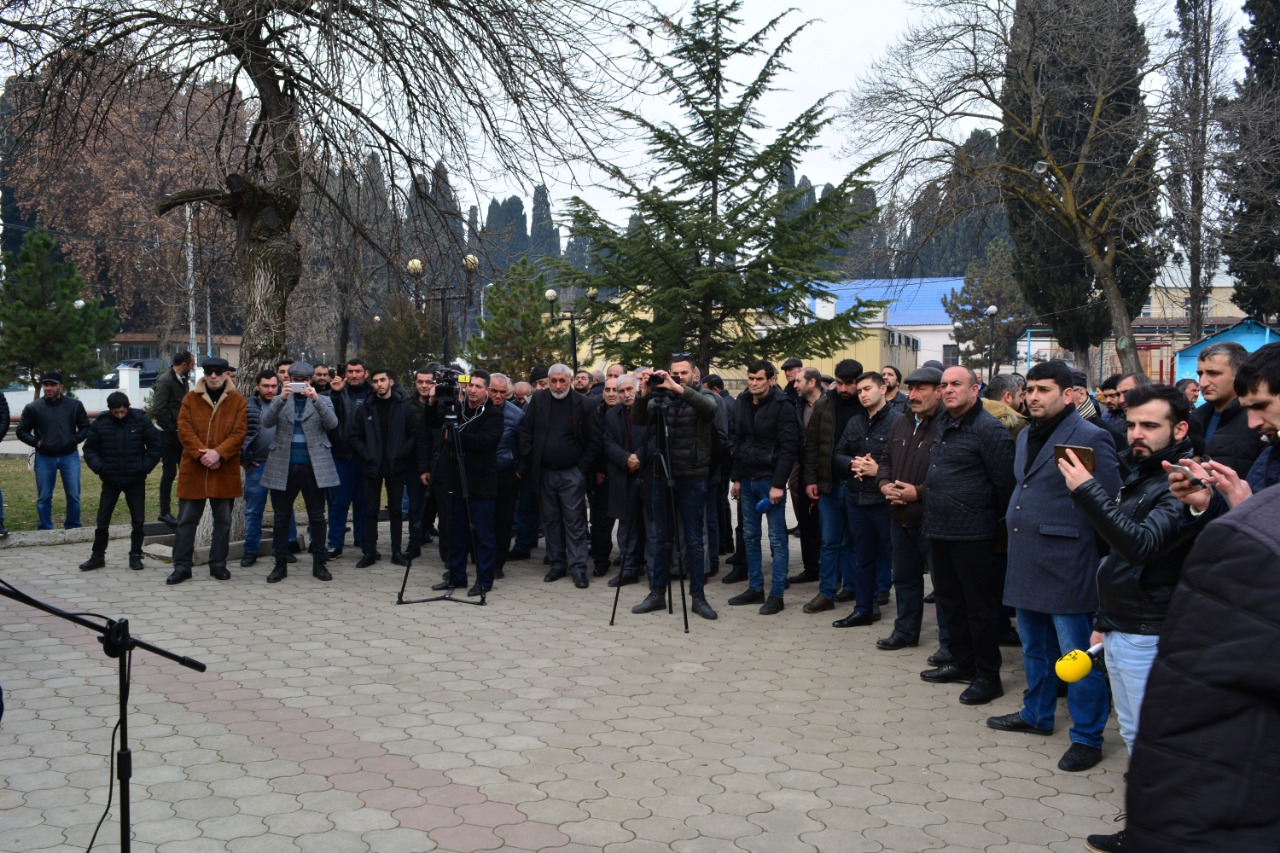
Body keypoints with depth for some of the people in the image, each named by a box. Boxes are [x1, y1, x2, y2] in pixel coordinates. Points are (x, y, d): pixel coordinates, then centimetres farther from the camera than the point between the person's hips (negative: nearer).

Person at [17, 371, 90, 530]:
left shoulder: (75, 405, 1)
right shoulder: (33, 408, -2)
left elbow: (85, 427, 8)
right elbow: (21, 431, 5)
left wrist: (74, 440, -7)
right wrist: (36, 442, -9)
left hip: (69, 457, 0)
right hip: (44, 458, 0)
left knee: (73, 495, 3)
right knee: (44, 498, 6)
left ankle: (73, 528, 16)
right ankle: (45, 530, 17)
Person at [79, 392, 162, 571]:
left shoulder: (140, 420, -8)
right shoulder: (100, 423, -5)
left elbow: (156, 444, -2)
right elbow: (89, 449, 3)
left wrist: (145, 466, -7)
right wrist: (99, 467, -10)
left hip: (136, 480, 0)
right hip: (110, 480, 1)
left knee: (138, 520, 5)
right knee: (102, 520, 4)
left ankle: (135, 555, 17)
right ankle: (98, 556, 15)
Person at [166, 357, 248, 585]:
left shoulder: (237, 400, 1)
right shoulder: (191, 398, 3)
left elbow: (240, 432, -6)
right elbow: (184, 429, -4)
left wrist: (218, 453, -18)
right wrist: (201, 454, -16)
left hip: (225, 470, 0)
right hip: (193, 469, 0)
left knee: (223, 520, 9)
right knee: (186, 520, 3)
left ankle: (218, 565, 20)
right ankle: (182, 566, 10)